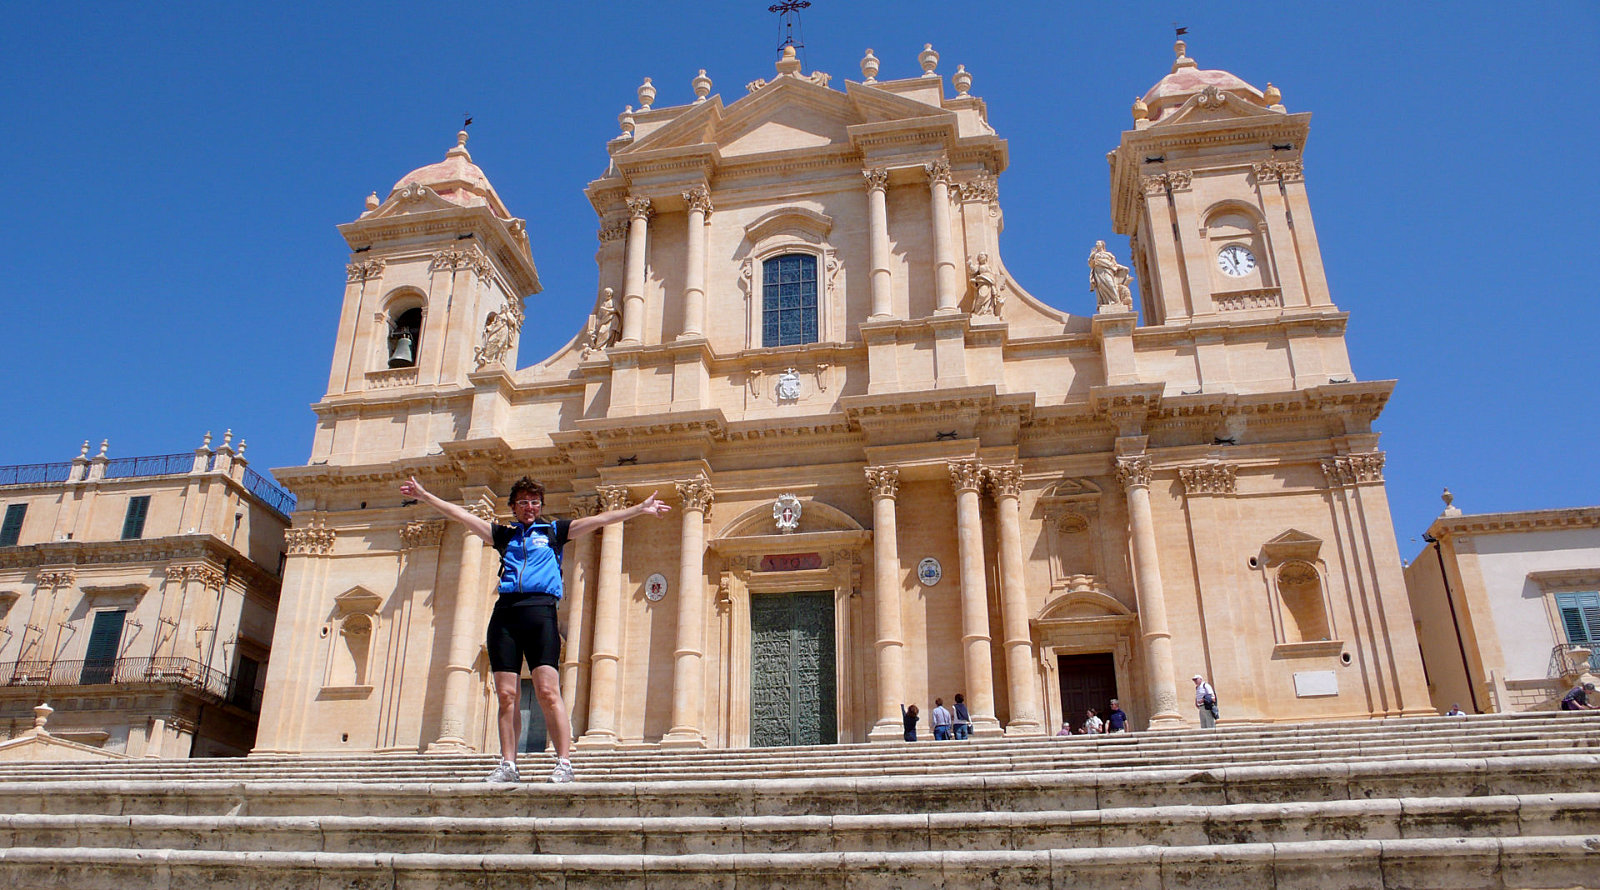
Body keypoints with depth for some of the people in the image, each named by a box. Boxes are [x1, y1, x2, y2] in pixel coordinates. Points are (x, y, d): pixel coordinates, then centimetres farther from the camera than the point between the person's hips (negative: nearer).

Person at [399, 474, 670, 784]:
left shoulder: (554, 531, 18)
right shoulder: (504, 535, 24)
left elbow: (598, 519, 12)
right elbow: (459, 514, 25)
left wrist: (640, 509, 7)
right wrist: (423, 495, 23)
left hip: (540, 610, -3)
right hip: (504, 613, 3)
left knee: (548, 691, -12)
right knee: (507, 695, 0)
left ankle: (564, 764, -12)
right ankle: (507, 765, 5)